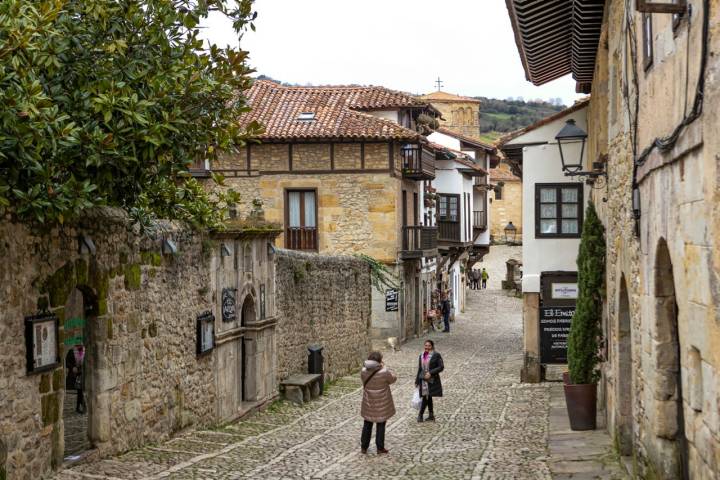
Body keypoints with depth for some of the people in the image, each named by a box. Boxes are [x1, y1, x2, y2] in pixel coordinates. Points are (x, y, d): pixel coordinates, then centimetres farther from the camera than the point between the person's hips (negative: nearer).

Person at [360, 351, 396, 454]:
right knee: (380, 425, 11)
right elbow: (393, 379, -5)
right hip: (381, 405, -3)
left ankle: (364, 447, 25)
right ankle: (380, 448, 17)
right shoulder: (384, 373, -24)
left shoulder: (364, 372, -12)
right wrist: (384, 367, 1)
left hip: (368, 404, 3)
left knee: (367, 425, 18)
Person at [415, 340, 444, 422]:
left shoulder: (436, 355, -6)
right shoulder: (421, 356, 11)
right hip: (423, 380, 6)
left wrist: (431, 373, -18)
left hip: (432, 380, -6)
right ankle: (431, 416, 17)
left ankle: (420, 415, 0)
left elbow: (441, 367, -9)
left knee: (426, 397, -9)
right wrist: (417, 381, 15)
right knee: (428, 397, 10)